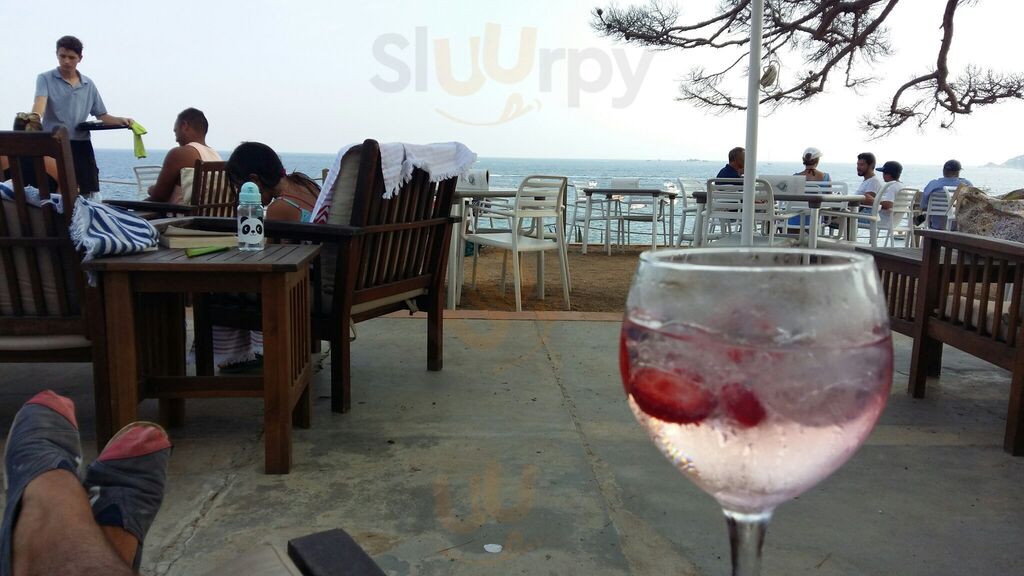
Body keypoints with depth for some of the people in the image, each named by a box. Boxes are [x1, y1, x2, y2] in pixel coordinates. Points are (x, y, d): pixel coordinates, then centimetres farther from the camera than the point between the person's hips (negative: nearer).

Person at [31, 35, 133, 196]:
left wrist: (120, 120, -7)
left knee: (91, 193, 0)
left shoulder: (89, 85, 14)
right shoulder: (45, 79, 2)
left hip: (81, 145, 4)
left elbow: (102, 115, 14)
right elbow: (40, 101, -18)